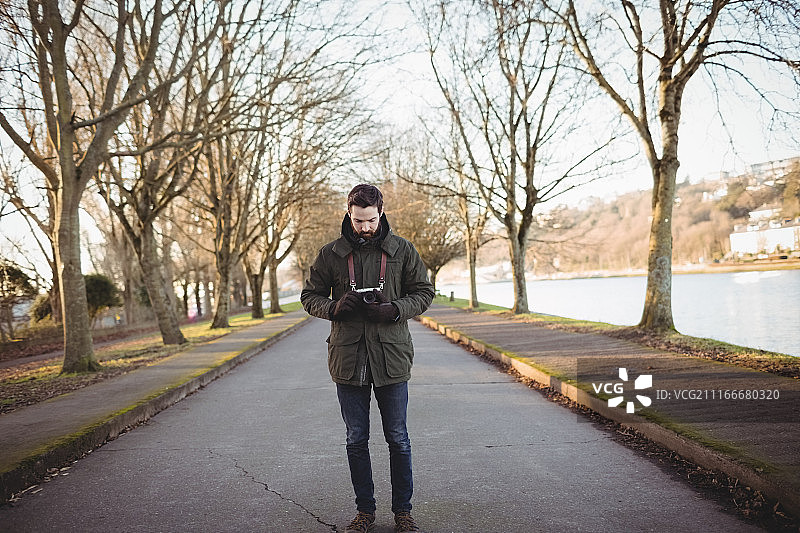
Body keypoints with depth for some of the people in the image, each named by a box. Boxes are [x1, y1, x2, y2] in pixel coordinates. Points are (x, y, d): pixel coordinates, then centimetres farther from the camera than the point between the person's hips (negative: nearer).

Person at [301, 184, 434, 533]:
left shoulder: (402, 251, 1)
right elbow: (310, 296, 8)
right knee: (356, 440, 11)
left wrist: (395, 310, -14)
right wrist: (335, 307, -13)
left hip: (391, 357, -1)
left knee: (397, 439, 9)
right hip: (348, 358, 1)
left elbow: (424, 293, 5)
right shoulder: (330, 254, 2)